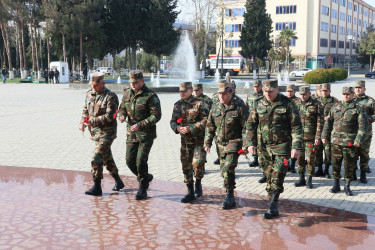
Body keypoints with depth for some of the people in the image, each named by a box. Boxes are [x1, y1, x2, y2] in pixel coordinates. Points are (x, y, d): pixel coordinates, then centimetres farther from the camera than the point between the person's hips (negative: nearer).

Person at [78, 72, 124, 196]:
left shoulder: (111, 97, -14)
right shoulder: (89, 94, 8)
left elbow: (109, 117, -21)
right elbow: (85, 110, 17)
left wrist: (93, 121, -28)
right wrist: (82, 122, -2)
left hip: (107, 133, -8)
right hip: (95, 133, 8)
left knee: (96, 158, -14)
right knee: (107, 158, 17)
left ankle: (97, 187, -3)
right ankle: (118, 182, 32)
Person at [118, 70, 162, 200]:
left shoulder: (150, 96, -13)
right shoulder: (127, 93, 6)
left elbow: (156, 115, -16)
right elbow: (122, 108, 18)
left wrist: (140, 124, -24)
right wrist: (122, 115, -6)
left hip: (146, 134, -6)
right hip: (131, 133, 6)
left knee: (141, 160, -8)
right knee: (129, 160, 5)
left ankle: (143, 189, 9)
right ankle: (146, 177, 31)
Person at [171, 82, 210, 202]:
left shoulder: (200, 104, -10)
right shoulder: (177, 105, 8)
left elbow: (205, 121, -16)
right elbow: (173, 121, 13)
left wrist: (191, 128, -22)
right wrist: (177, 128, -10)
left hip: (199, 139, -5)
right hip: (185, 140, 6)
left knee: (197, 163, -16)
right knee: (186, 165, 6)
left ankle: (198, 183, 14)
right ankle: (190, 193, 17)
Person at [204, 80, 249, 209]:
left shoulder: (239, 107, -8)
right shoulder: (215, 108, 7)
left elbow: (246, 127, -8)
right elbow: (210, 127, 14)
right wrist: (207, 143, 9)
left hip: (234, 142, -6)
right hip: (220, 143, 6)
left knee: (228, 168, -19)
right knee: (224, 170, 10)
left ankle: (229, 195, -7)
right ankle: (230, 198, 25)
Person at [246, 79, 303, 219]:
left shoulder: (288, 104, -6)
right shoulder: (258, 105, 4)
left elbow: (296, 126, -6)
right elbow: (250, 124, 11)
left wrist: (296, 147, -13)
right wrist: (251, 143, 3)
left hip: (282, 146, -4)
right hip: (265, 146, 4)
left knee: (278, 176, -12)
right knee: (269, 175, 10)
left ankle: (273, 206, -6)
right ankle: (273, 207, 23)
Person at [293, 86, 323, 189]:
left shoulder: (316, 105, -4)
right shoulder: (296, 104, 7)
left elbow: (320, 122, -5)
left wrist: (318, 137, -10)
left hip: (311, 137, -4)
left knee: (310, 159, 1)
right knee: (300, 158, 9)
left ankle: (309, 180, 13)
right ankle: (301, 179, 21)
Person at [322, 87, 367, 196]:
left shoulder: (358, 108, -1)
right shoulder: (336, 107, 10)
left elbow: (363, 125, -7)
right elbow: (328, 122, 16)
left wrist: (359, 139, -17)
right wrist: (325, 135, 11)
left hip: (350, 142, -3)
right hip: (336, 141, 3)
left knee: (349, 165, 4)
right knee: (335, 163, 8)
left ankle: (347, 186, 17)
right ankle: (336, 185, 21)